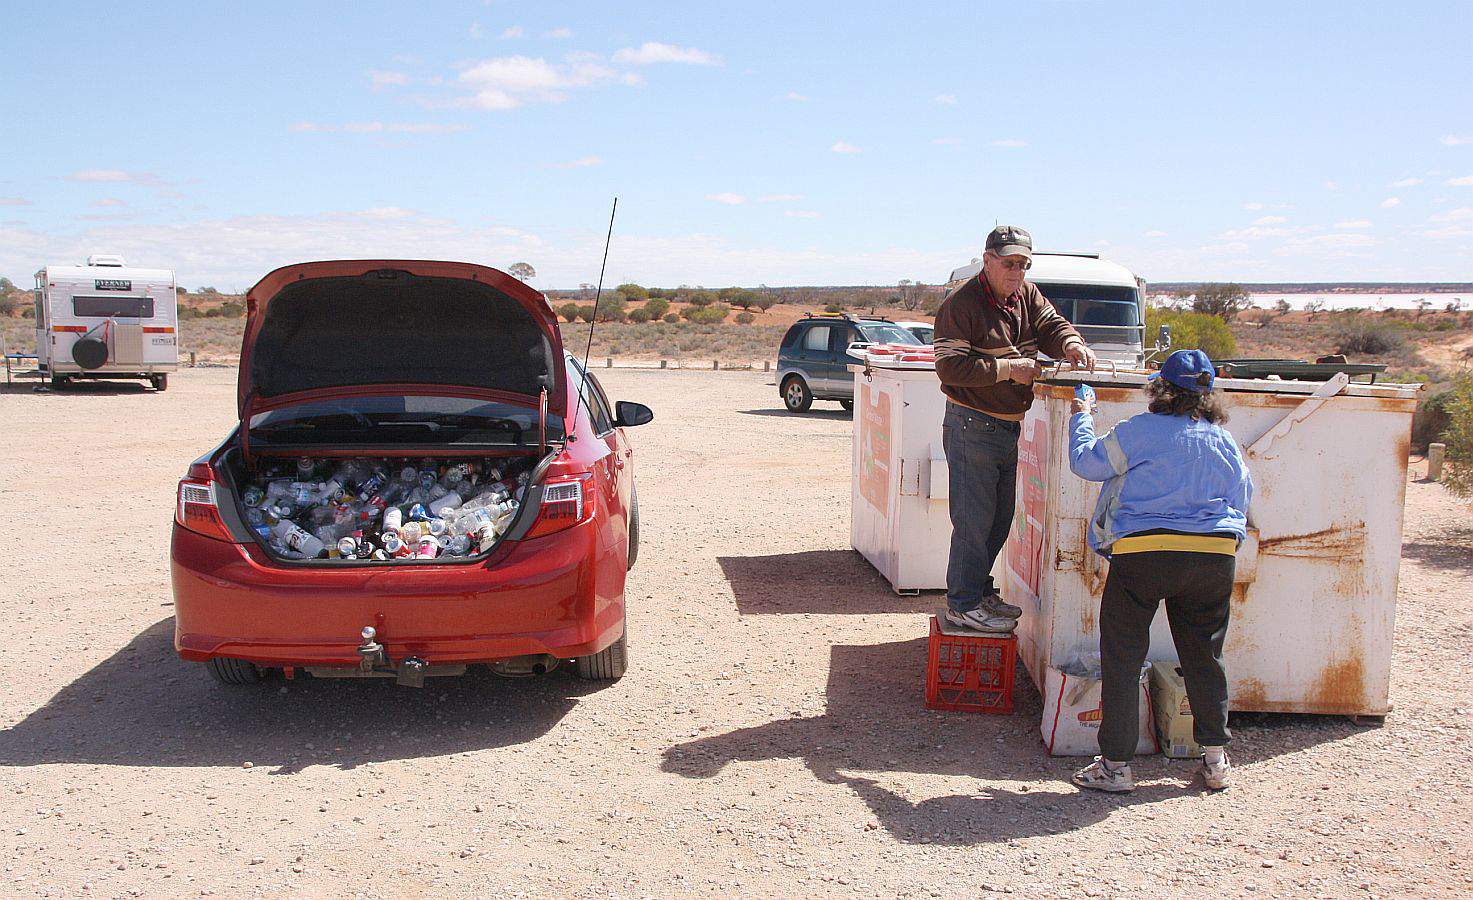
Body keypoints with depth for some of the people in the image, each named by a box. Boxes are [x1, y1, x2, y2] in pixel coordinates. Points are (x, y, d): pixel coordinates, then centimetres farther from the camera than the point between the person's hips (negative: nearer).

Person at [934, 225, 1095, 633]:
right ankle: (963, 603, 5)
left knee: (1000, 517, 17)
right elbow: (949, 366, -19)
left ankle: (980, 591, 30)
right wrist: (1007, 368, -22)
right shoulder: (962, 304, -14)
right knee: (974, 519, -5)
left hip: (1009, 427, 9)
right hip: (972, 426, -8)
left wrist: (1071, 343, -17)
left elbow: (1050, 325, 6)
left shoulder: (1026, 295, 9)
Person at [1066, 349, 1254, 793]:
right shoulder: (1223, 441, 8)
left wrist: (1081, 418, 21)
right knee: (1204, 656, 18)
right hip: (1215, 555, 4)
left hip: (1143, 553, -4)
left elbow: (1086, 461, 4)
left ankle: (1115, 764, 7)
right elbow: (1243, 496, 17)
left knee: (1122, 657, 5)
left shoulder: (1138, 431, -5)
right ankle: (1215, 759, 25)